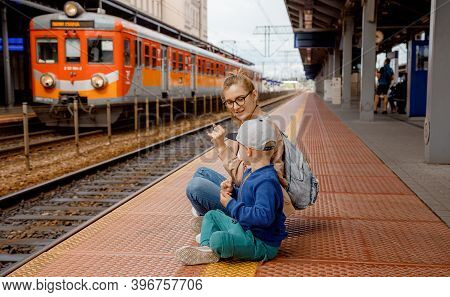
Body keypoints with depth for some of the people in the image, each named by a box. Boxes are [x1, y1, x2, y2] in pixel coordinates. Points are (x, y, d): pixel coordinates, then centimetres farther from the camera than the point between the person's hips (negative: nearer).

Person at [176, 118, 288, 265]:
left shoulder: (267, 182, -27)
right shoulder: (250, 172, 7)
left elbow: (264, 216, -36)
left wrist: (231, 205, -27)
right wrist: (232, 192, 1)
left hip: (262, 243, -11)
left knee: (218, 239, -34)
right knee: (211, 215, 21)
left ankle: (214, 253, 0)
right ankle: (205, 248, 0)